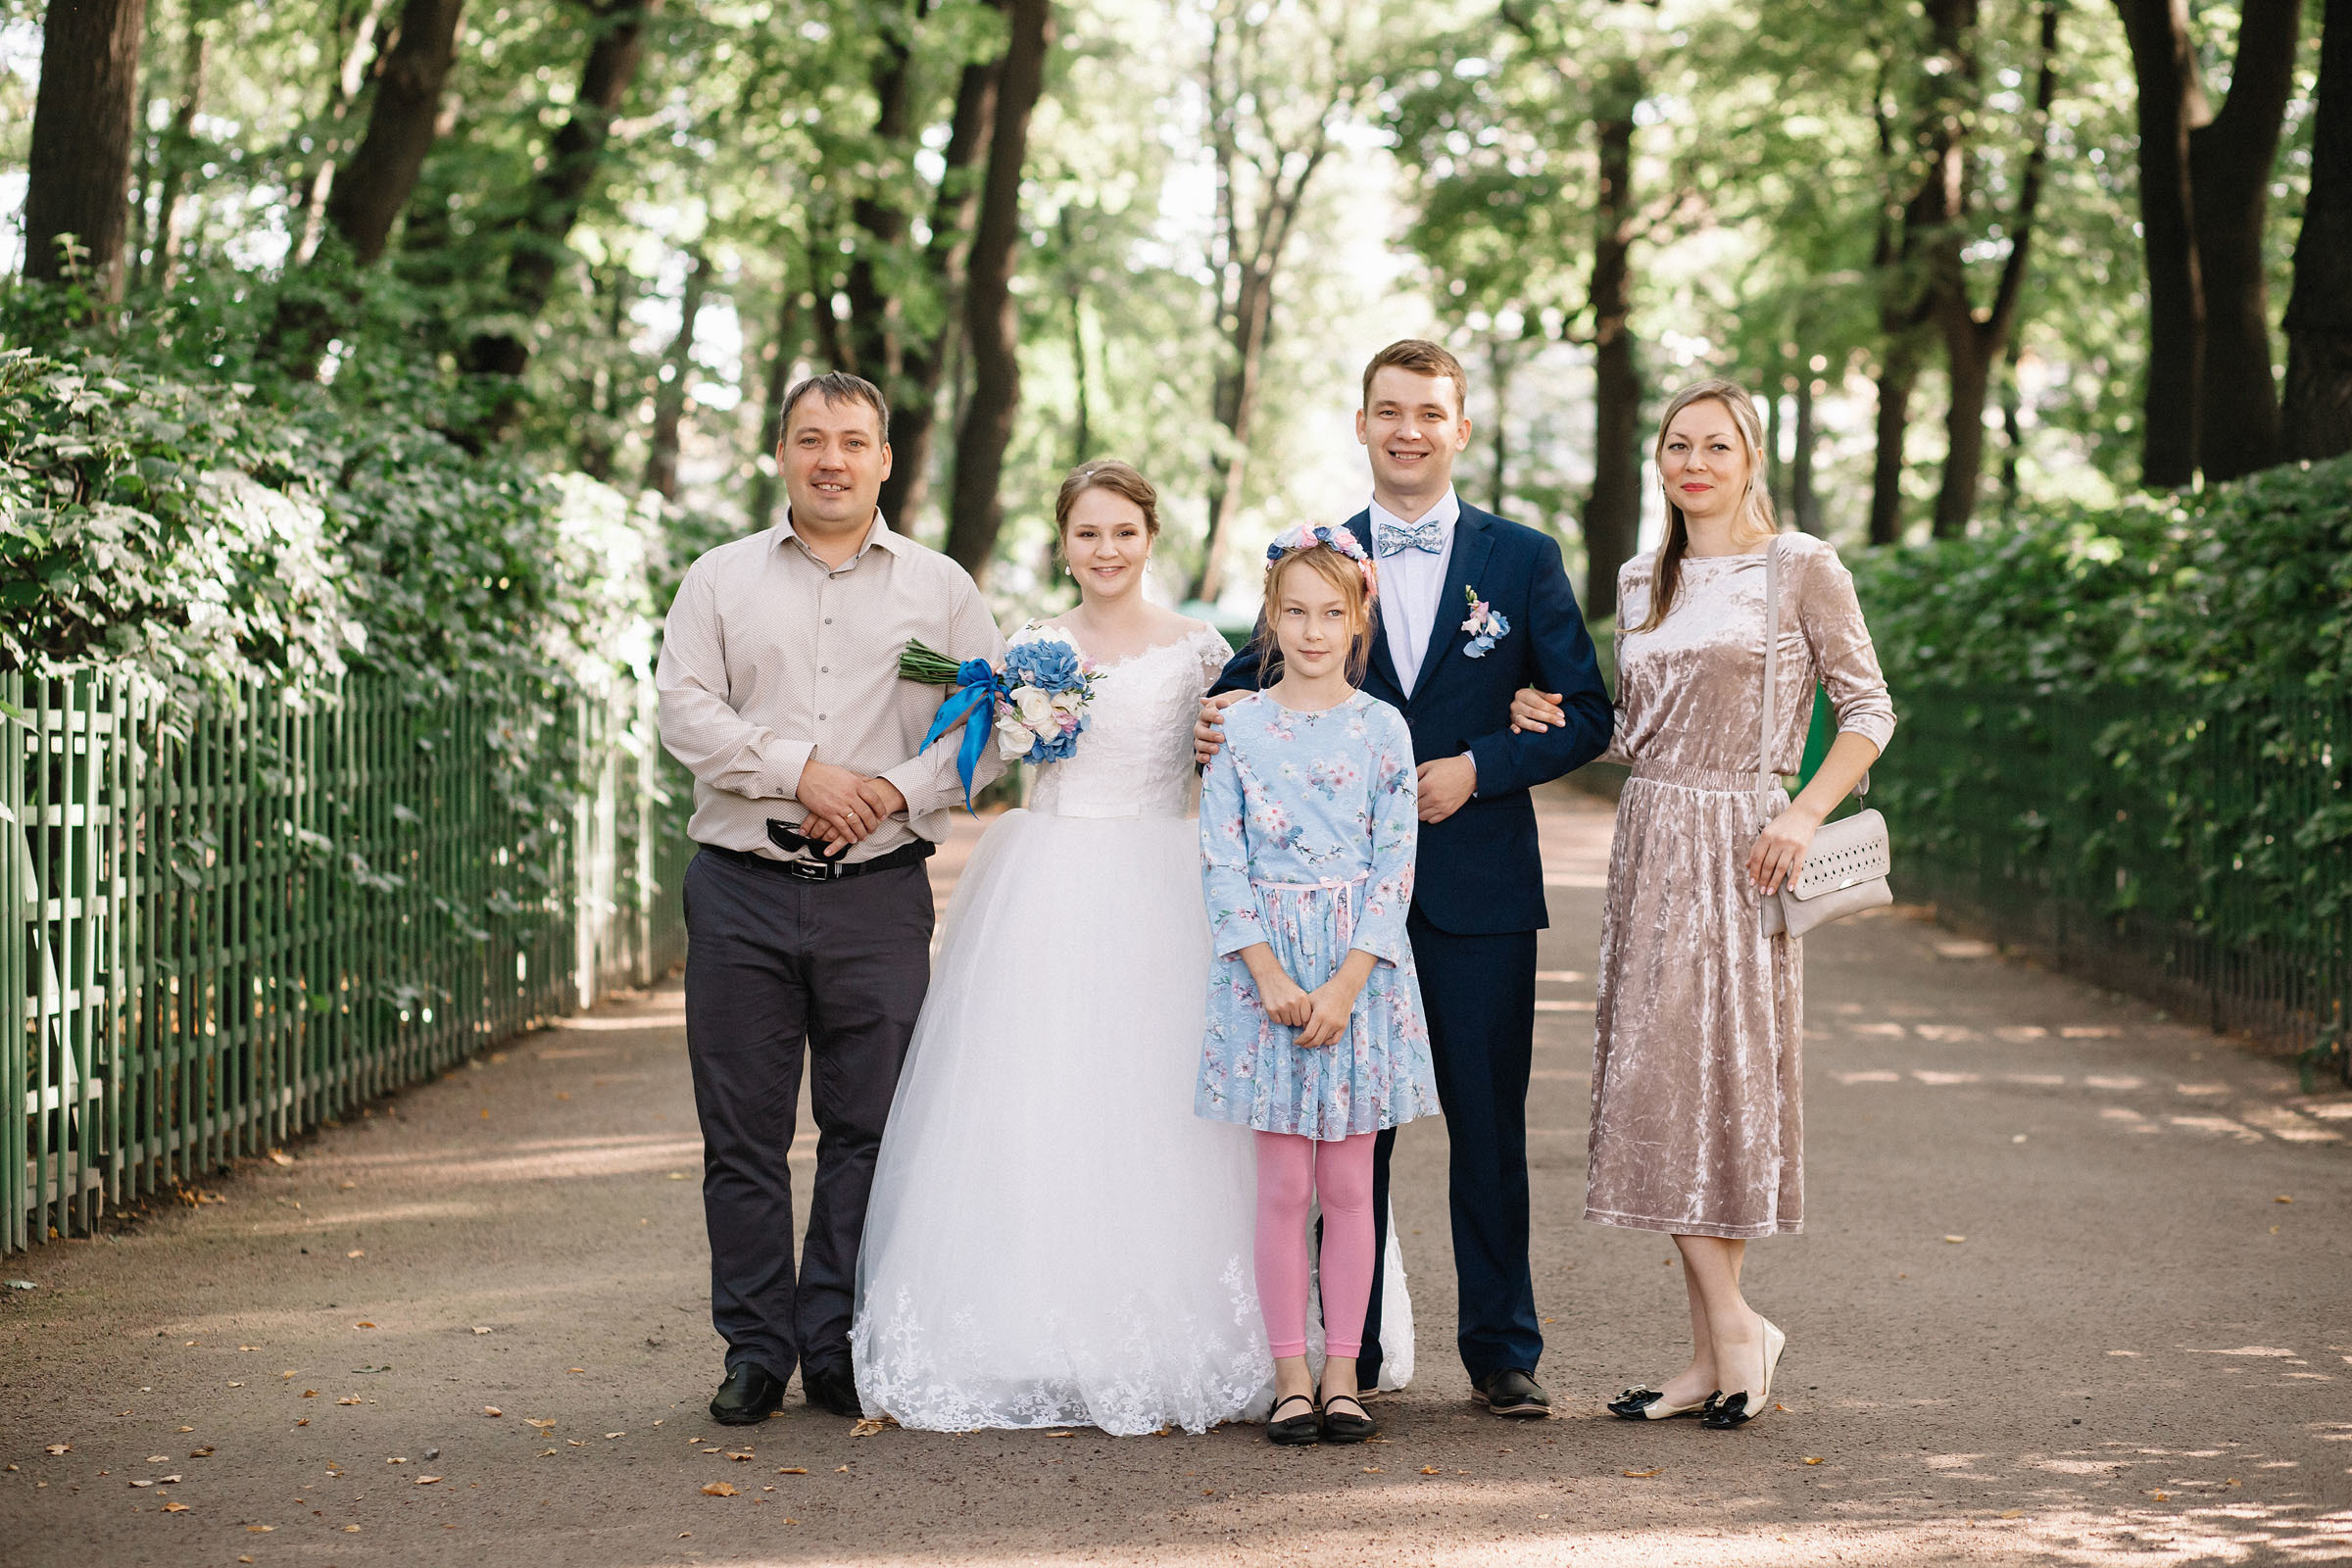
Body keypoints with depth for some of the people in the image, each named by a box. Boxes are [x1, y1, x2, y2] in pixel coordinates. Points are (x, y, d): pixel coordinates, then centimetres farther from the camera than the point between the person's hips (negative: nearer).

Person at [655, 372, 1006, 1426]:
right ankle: (755, 1352, 11)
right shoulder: (720, 580, 9)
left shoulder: (940, 588, 10)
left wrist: (895, 792, -13)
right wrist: (804, 771, -14)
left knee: (867, 1131, 2)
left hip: (879, 895, 0)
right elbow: (687, 710, -2)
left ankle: (839, 1354, 12)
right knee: (742, 1134, 2)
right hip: (744, 892, 0)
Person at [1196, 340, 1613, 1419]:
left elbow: (1587, 715, 3)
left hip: (1480, 886, -1)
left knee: (1489, 1129, 4)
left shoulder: (1524, 559, 5)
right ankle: (1348, 1354, 13)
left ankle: (1502, 1354, 13)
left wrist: (1480, 766, -11)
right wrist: (1218, 720, -15)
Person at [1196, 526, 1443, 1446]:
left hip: (1360, 970, 0)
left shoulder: (1381, 730, 2)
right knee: (1283, 1187, 1)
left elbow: (1395, 866, -2)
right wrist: (1270, 975, -11)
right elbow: (1221, 863, -1)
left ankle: (1342, 1374, 11)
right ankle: (1290, 1378, 8)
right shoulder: (1239, 727, 2)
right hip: (1267, 966, 0)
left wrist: (1345, 985, -11)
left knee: (1347, 1186, 4)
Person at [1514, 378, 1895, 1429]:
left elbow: (1869, 710, -2)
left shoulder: (1801, 570, -2)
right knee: (1658, 1088, 3)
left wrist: (1803, 816, -13)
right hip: (1652, 844, 6)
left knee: (1712, 1080, -9)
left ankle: (1730, 1326, 3)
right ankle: (1717, 1352, 8)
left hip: (1742, 849, -6)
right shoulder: (1641, 582, 15)